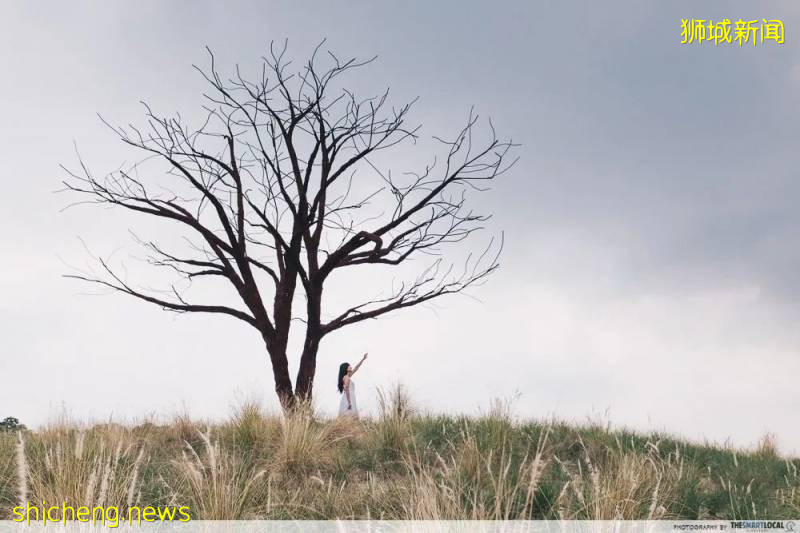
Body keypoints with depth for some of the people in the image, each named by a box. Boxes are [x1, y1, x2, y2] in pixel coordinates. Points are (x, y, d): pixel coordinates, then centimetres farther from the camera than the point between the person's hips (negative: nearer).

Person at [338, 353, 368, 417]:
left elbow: (356, 368, 28)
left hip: (350, 400, 10)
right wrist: (349, 402, -22)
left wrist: (363, 359, 31)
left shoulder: (348, 377, 19)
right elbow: (346, 390, -17)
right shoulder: (346, 377, -8)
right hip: (348, 400, -10)